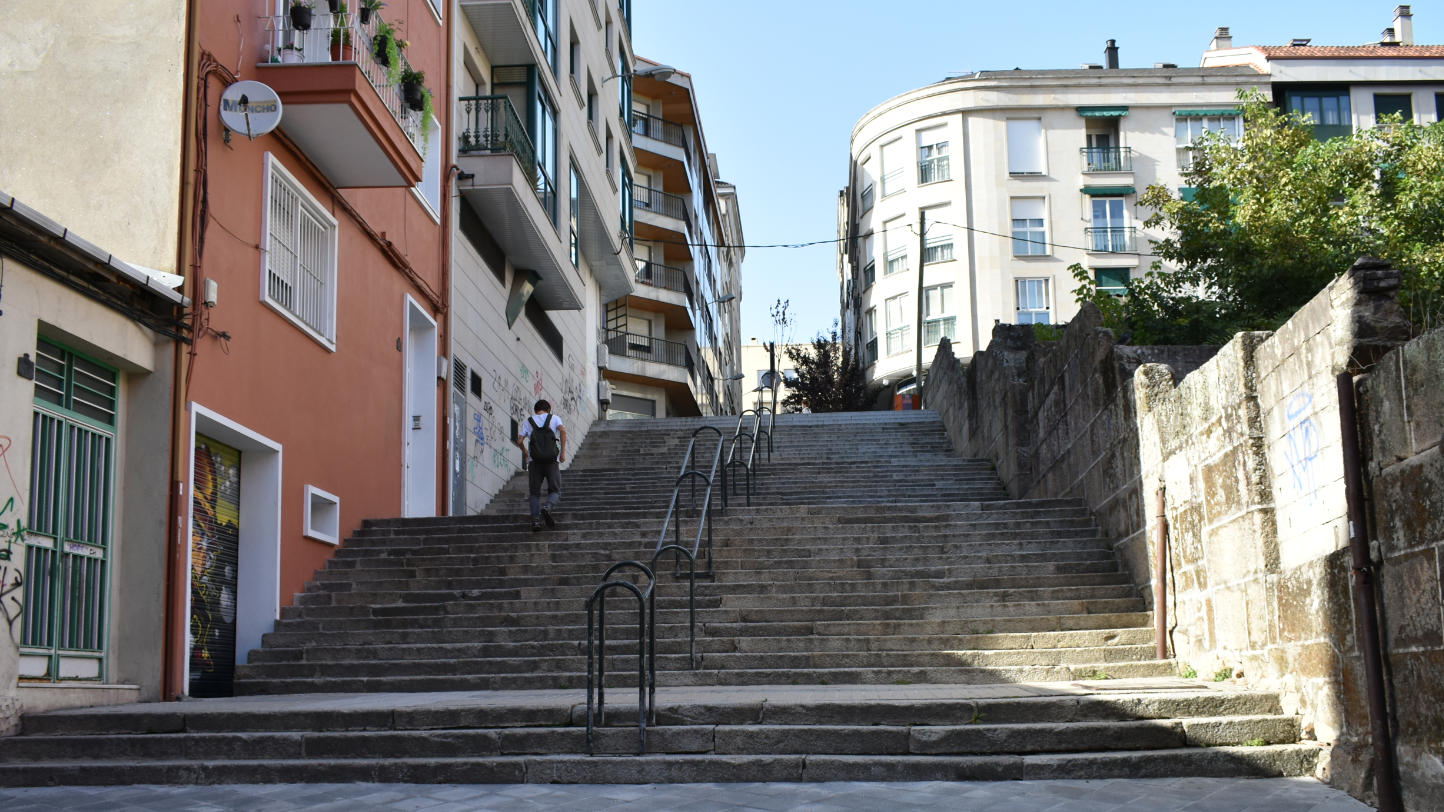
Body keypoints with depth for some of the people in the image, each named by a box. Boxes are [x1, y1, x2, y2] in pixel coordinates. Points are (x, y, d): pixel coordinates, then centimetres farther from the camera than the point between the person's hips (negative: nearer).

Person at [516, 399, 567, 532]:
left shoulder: (528, 421, 14)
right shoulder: (554, 418, 11)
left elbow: (519, 441, 4)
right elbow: (563, 431, -9)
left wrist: (525, 452, 24)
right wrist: (563, 452, -6)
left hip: (535, 462, 1)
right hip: (552, 461, -1)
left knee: (534, 493, 7)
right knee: (555, 491, 6)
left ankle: (535, 519, -8)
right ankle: (547, 508, -24)